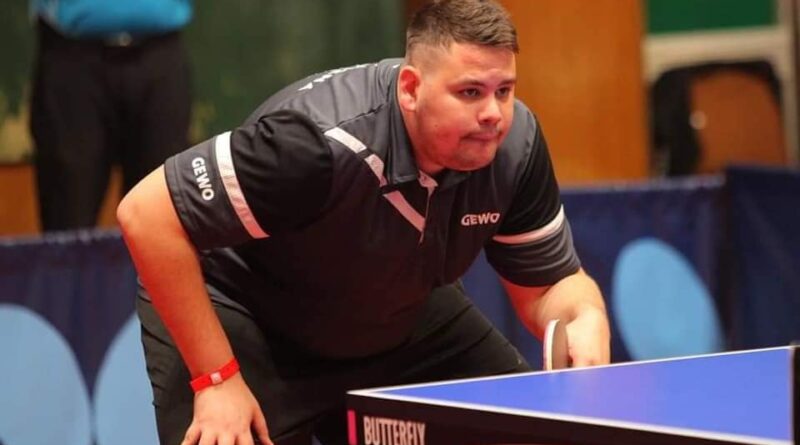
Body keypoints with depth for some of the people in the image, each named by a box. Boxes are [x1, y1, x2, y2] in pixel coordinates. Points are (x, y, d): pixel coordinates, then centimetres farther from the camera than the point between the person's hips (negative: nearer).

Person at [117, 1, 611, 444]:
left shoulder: (515, 142, -19)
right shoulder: (325, 141, -38)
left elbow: (550, 283, -4)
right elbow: (147, 213, -34)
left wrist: (586, 322, -30)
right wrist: (217, 379, -33)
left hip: (399, 324, 6)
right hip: (245, 316, -6)